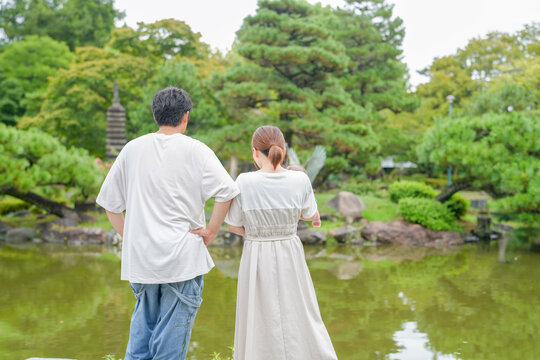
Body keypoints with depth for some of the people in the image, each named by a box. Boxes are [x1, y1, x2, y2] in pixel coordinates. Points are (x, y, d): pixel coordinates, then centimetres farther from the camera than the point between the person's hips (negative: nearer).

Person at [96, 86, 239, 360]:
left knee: (141, 331, 19)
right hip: (183, 255, -4)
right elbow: (226, 191, -17)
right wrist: (211, 231, -7)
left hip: (140, 256, 4)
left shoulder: (132, 149, 6)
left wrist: (129, 237, 14)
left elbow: (109, 204, 10)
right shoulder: (195, 150, -5)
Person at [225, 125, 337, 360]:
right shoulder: (300, 180, -9)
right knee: (300, 320, 14)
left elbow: (232, 225, -3)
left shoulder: (245, 182, -14)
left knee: (261, 325, 10)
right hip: (291, 260, 2)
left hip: (256, 261, -1)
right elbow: (311, 215, 8)